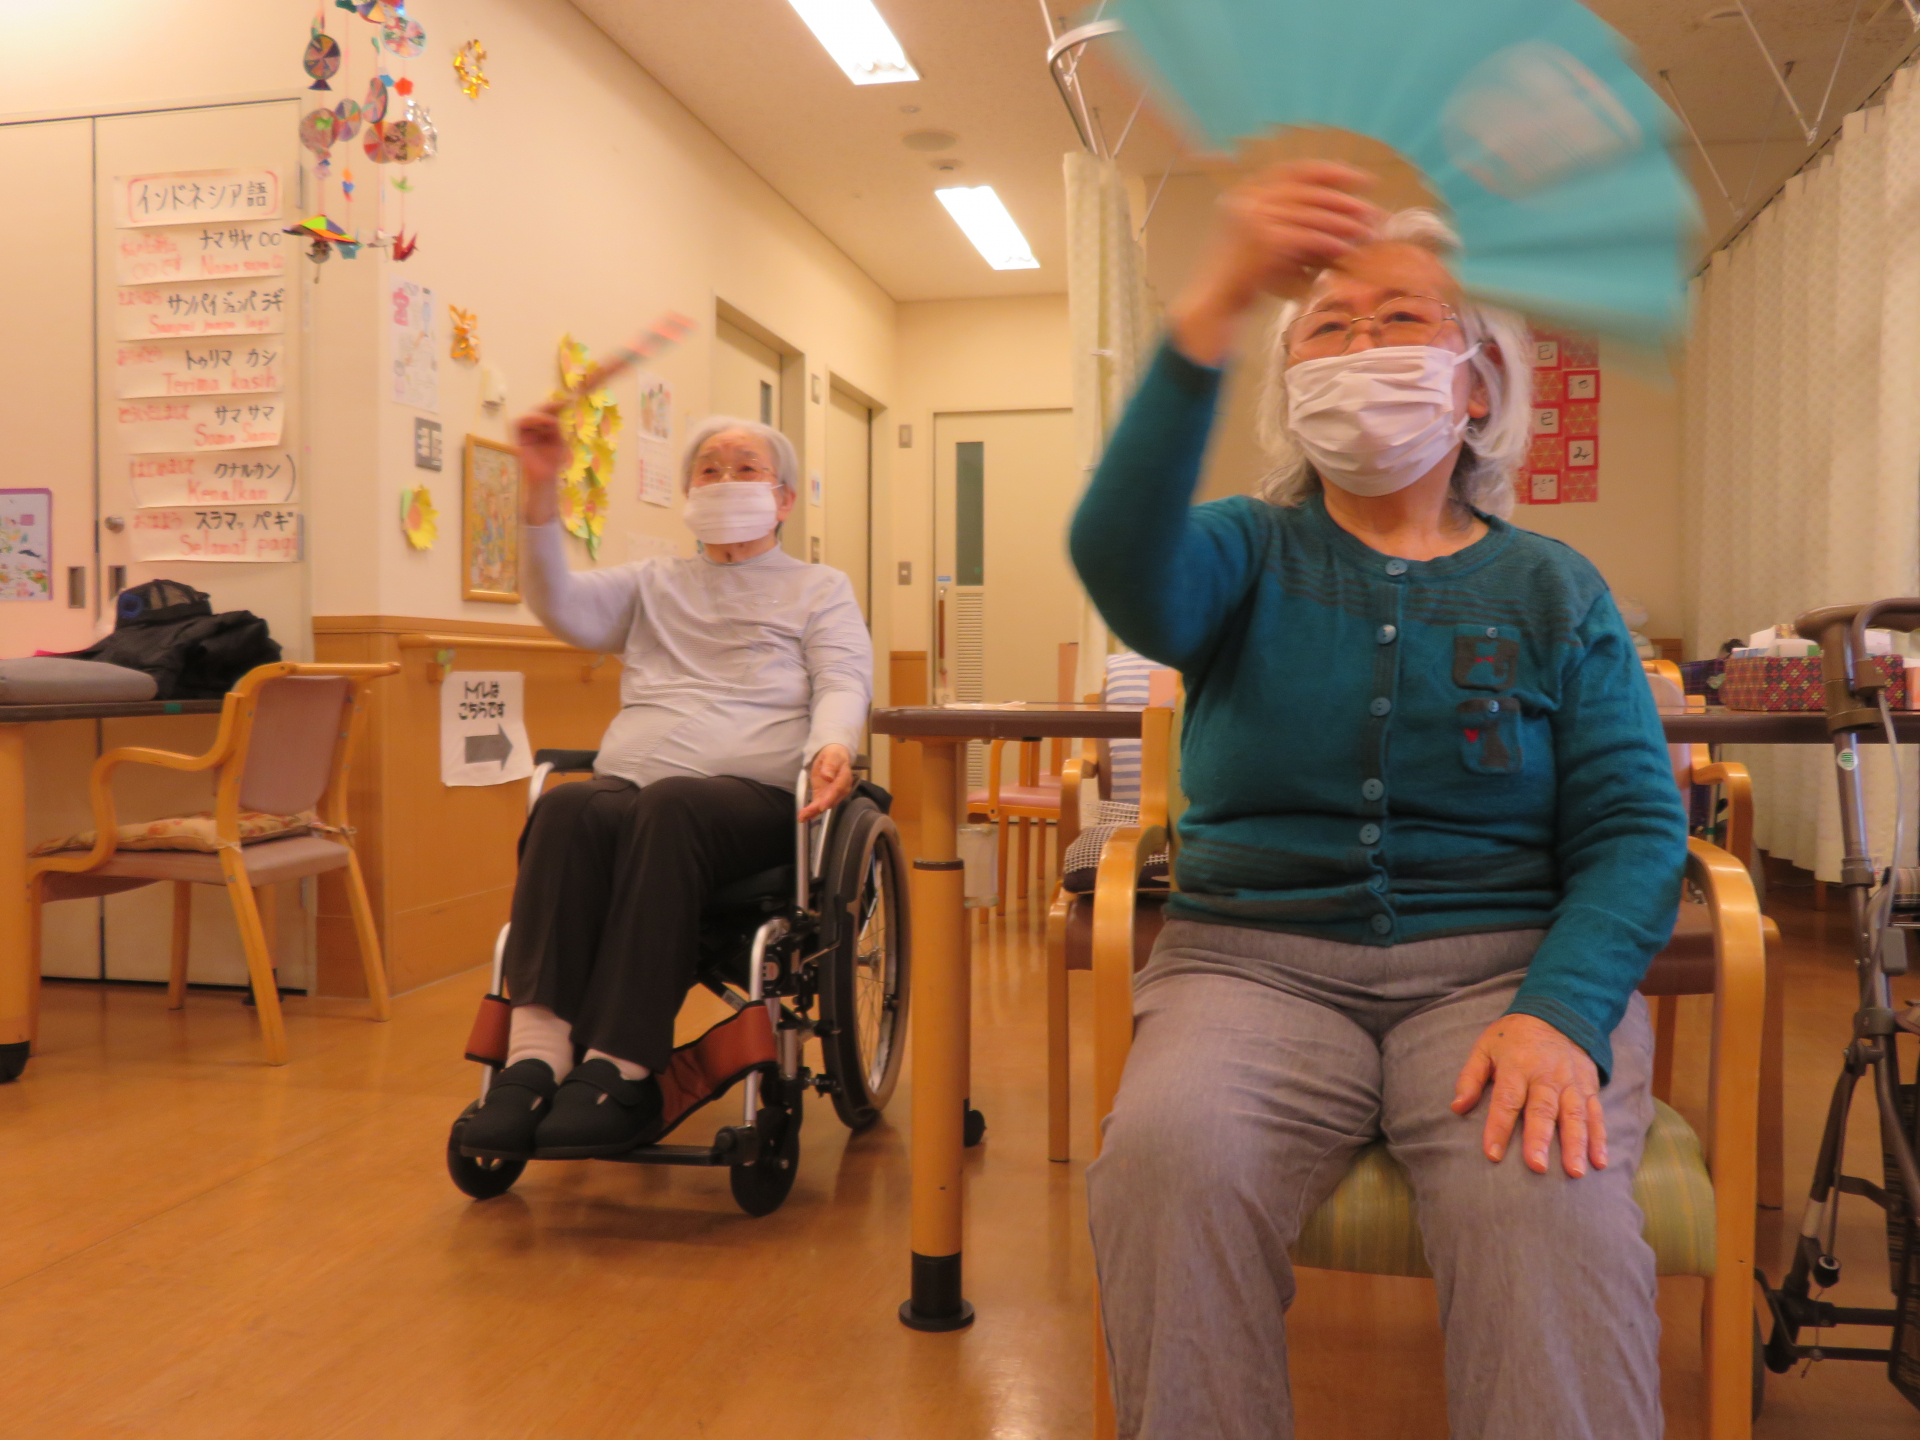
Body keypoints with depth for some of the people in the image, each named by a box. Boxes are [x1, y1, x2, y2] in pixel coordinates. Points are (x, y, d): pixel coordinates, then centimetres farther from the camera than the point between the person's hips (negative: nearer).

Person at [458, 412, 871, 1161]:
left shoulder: (820, 588, 22)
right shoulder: (652, 585, 30)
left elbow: (844, 684, 5)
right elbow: (565, 608, 11)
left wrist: (833, 745, -18)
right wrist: (542, 494, -1)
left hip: (750, 795, -2)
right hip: (627, 784, 3)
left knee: (669, 807, -38)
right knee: (565, 806, -33)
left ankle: (619, 1072, -42)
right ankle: (535, 1059, -43)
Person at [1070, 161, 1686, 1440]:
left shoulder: (1555, 591, 10)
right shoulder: (1247, 556, 7)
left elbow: (1634, 830, 2)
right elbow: (1125, 567, -18)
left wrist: (1560, 1014, -17)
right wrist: (1216, 309, -30)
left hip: (1504, 961, 1)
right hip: (1257, 956, 0)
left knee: (1548, 1197, -31)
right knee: (1172, 1161, -29)